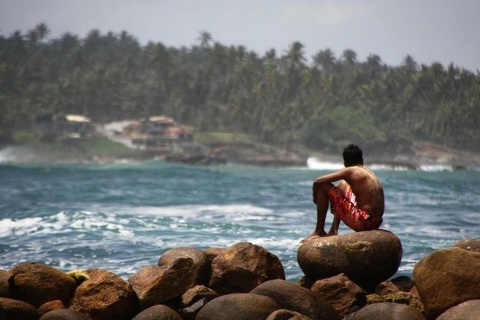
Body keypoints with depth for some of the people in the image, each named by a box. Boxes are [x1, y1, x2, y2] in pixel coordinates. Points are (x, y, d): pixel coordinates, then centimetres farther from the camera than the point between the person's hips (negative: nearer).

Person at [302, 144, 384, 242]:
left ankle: (319, 231, 7)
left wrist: (315, 197, 13)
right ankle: (333, 230, 27)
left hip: (362, 222, -7)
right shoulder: (370, 173, 15)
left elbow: (318, 181, -8)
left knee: (323, 187, -1)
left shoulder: (350, 171, -6)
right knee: (342, 185, 27)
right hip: (376, 223, 7)